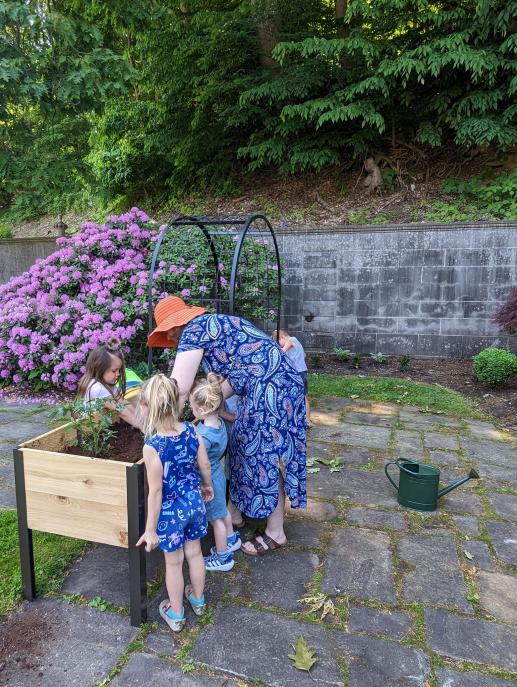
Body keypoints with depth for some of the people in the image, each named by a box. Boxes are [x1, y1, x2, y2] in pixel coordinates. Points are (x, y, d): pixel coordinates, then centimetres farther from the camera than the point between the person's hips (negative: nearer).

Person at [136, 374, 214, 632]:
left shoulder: (152, 447, -28)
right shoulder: (191, 430, -14)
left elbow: (156, 492, -22)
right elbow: (205, 465, -2)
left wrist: (150, 529, -10)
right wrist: (208, 486, 19)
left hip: (171, 511, -4)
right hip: (195, 502, 5)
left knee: (173, 562, 18)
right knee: (194, 552, 26)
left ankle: (176, 614, 40)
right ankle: (198, 600, 49)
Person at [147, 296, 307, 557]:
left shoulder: (193, 330, -8)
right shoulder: (212, 325, 19)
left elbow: (179, 388, -15)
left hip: (270, 388, -10)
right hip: (265, 388, 10)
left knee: (266, 457, 2)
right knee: (244, 447, 18)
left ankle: (275, 534, 19)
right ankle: (233, 512, 36)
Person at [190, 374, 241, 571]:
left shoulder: (204, 435, -35)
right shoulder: (219, 422, -10)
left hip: (208, 481, -8)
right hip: (217, 474, 8)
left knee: (216, 518, 11)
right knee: (222, 510, 28)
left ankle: (223, 558, 31)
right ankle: (231, 539, 50)